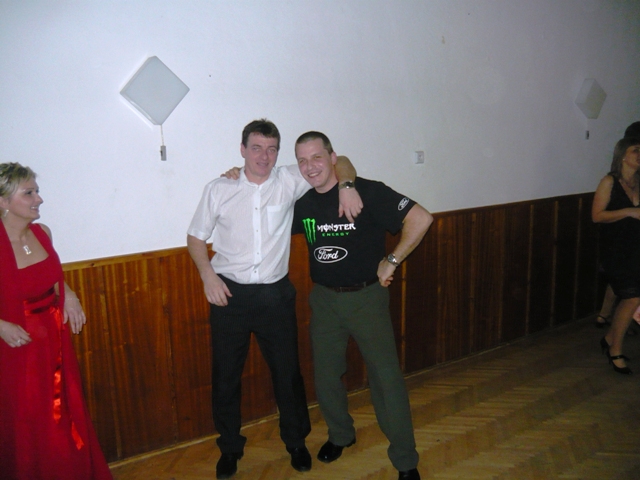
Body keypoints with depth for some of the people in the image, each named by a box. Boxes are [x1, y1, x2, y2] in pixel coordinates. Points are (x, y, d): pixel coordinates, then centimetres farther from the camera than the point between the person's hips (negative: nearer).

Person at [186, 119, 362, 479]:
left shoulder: (289, 181, -4)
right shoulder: (219, 190, -3)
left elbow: (341, 165, 2)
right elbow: (196, 237, 7)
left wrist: (347, 186, -19)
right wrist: (207, 274, -8)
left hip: (275, 294, 0)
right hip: (229, 294, 0)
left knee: (287, 371, 13)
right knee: (226, 375, 12)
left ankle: (296, 441, 37)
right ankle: (230, 448, 35)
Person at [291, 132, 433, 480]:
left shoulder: (367, 192, -16)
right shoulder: (302, 203, 1)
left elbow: (420, 218, -20)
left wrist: (391, 261, -17)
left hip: (366, 297, -5)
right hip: (323, 298, 5)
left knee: (386, 378, -1)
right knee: (325, 374, 15)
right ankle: (340, 434, 41)